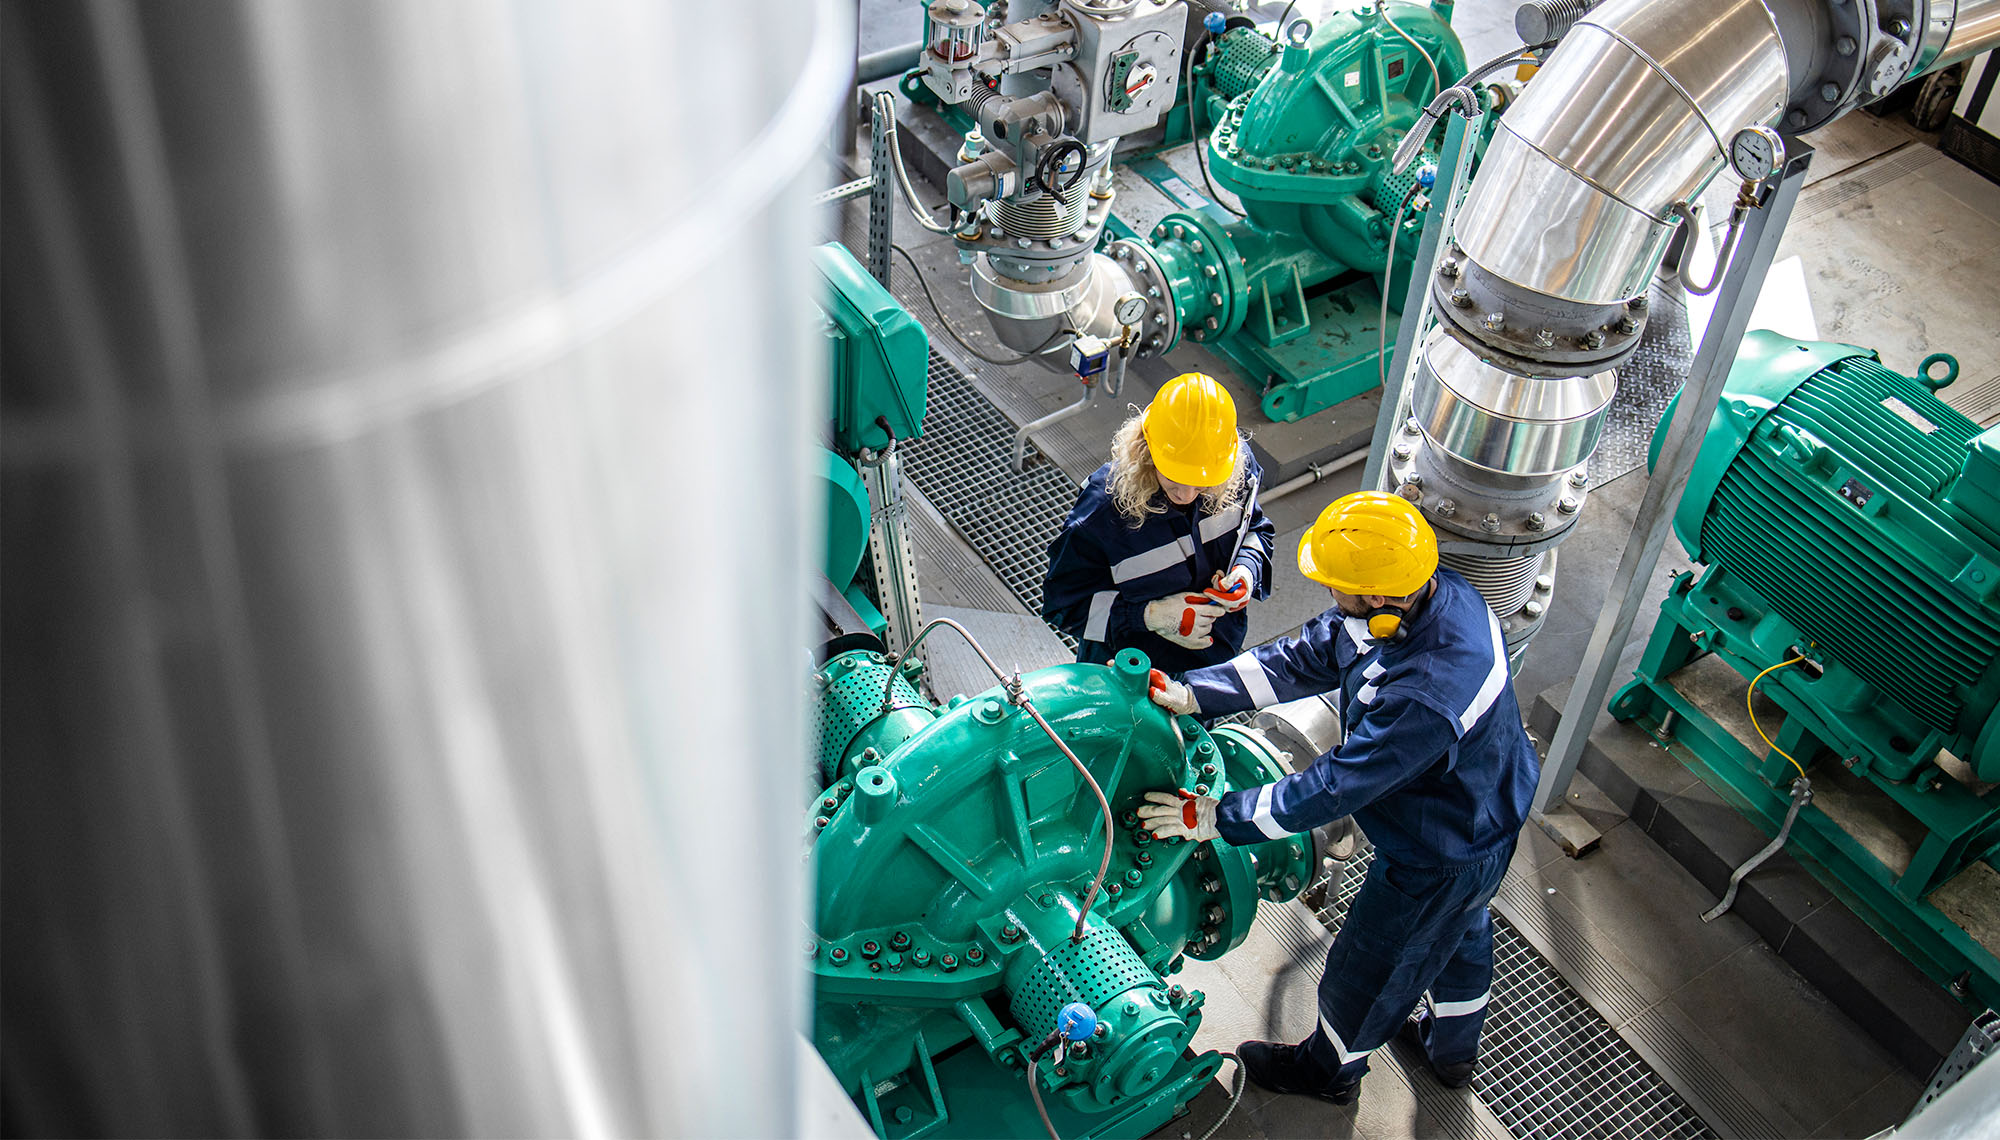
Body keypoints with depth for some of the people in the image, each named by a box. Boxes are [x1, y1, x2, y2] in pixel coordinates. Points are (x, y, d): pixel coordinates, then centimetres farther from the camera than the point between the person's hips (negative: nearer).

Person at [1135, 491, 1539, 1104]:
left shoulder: (1424, 700, -47)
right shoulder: (1439, 590, -20)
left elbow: (1333, 789, -36)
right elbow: (1307, 656, -12)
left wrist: (1213, 817, -27)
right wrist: (1192, 694, -17)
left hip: (1440, 858, -8)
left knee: (1367, 965, 20)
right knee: (1460, 933, 34)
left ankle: (1329, 1067, 51)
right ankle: (1453, 1046, 64)